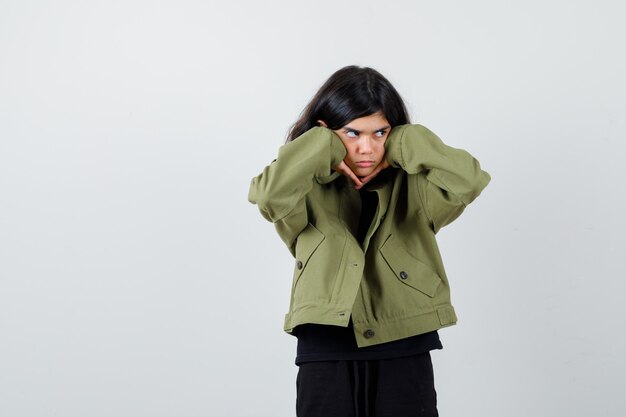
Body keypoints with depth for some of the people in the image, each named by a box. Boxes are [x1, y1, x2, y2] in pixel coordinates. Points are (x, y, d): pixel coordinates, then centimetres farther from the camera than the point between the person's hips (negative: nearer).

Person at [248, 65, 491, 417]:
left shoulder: (413, 186, 4)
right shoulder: (309, 190, 1)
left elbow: (469, 181, -15)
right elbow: (269, 195, -22)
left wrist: (401, 149, -8)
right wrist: (325, 151, -11)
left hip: (405, 351, 1)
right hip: (326, 352, -1)